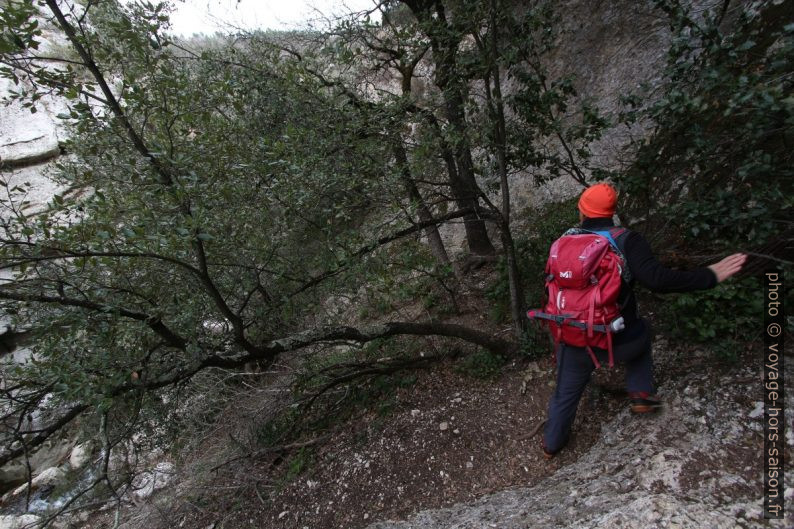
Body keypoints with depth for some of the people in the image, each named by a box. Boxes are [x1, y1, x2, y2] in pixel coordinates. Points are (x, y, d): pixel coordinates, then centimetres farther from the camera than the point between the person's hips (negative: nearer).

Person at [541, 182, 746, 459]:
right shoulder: (626, 241, -14)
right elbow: (658, 279, -25)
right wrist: (710, 276, -15)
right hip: (620, 341, -1)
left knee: (566, 393, 22)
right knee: (640, 332, 35)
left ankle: (552, 443, 39)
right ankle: (641, 394, 33)